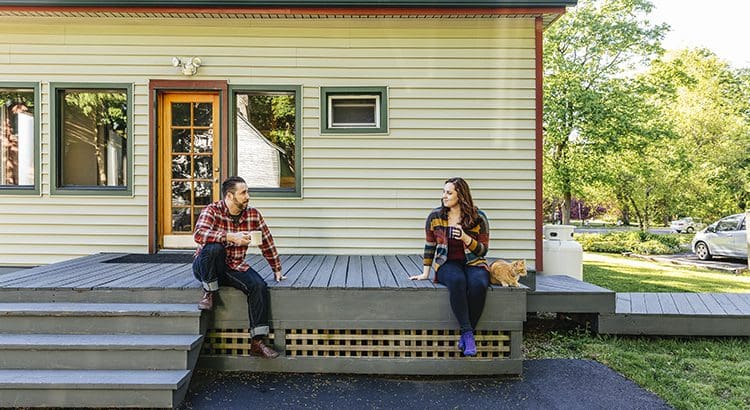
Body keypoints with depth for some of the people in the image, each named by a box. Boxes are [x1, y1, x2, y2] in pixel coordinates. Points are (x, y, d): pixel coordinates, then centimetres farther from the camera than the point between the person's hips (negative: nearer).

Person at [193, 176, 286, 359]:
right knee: (215, 248, -36)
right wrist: (231, 237, -39)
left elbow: (266, 242, 8)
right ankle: (208, 294, -12)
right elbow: (199, 234, -30)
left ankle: (257, 342, -18)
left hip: (235, 267, 3)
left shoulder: (253, 214, 0)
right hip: (206, 267, -3)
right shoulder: (212, 211, -11)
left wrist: (277, 269, 10)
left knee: (259, 286, -23)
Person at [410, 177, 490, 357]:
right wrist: (425, 273, 8)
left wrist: (465, 237, -17)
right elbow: (430, 245, 10)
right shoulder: (435, 216, 4)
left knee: (478, 284, -35)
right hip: (447, 263, 0)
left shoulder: (478, 218, -1)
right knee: (457, 281, -37)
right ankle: (467, 332, -28)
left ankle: (466, 334, -19)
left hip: (473, 263, 0)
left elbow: (483, 250, 1)